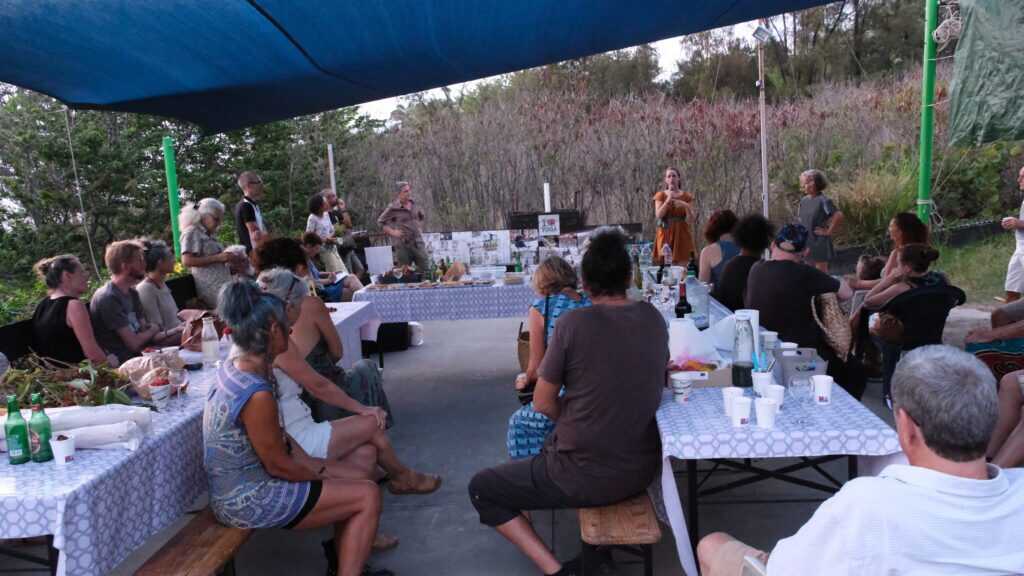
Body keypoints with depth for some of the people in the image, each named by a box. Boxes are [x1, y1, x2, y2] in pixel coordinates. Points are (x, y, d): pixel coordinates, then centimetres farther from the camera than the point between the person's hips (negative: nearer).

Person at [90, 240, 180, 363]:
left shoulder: (132, 293, 13)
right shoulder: (107, 298, -17)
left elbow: (145, 333, 10)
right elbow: (134, 343, -18)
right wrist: (154, 329, 1)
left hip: (136, 356, 8)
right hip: (119, 364, -8)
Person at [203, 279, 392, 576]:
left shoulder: (236, 365, -1)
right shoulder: (257, 395, -31)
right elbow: (279, 466, -20)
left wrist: (313, 465, 3)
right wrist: (324, 474, -3)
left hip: (244, 478, 9)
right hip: (246, 499, -9)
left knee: (360, 475, 13)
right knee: (368, 496, -7)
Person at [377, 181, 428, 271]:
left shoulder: (413, 204, 7)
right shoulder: (393, 208, -8)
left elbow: (422, 216, 26)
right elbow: (380, 221, -2)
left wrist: (418, 225, 11)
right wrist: (392, 232, -8)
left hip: (418, 242, 5)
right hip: (403, 244, -5)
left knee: (425, 268, 5)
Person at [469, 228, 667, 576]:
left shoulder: (573, 323, -18)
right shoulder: (654, 319, -1)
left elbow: (543, 404, -10)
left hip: (585, 477, -7)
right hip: (643, 469, 7)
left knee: (481, 489, 13)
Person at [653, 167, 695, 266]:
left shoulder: (687, 196, 6)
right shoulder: (660, 195, 5)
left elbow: (690, 220, 0)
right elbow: (658, 215, -9)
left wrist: (686, 206, -16)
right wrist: (668, 200, -15)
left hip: (682, 235, 1)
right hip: (666, 235, -1)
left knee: (683, 267, -5)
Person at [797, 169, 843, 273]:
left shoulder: (823, 200, -16)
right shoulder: (804, 200, 7)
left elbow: (838, 216, -25)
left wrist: (828, 231, -17)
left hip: (820, 242, -7)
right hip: (806, 242, 7)